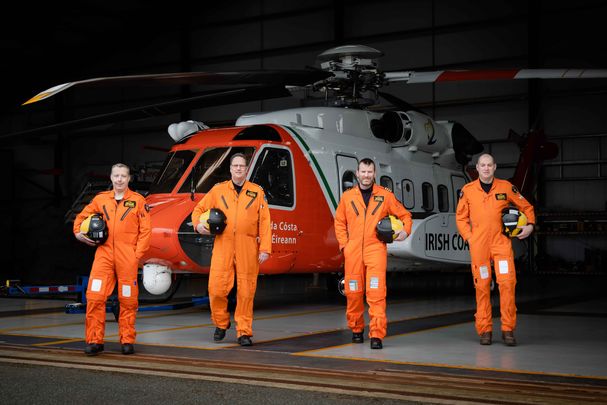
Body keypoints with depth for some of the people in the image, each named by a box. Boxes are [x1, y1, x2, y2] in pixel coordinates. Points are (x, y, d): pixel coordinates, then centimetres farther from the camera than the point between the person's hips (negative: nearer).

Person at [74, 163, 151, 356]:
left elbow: (145, 230, 1)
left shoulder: (138, 200, 3)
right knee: (95, 296, -6)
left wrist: (137, 254, -6)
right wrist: (78, 232, 6)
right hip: (104, 253, 2)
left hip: (127, 257, -2)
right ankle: (94, 340, 3)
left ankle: (127, 340, 15)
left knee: (128, 300, 3)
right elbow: (82, 216, 24)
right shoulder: (101, 199, 12)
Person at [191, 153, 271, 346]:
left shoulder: (257, 192, 8)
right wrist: (198, 224, -3)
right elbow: (199, 209, 19)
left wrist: (265, 248, -4)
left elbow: (265, 222, 3)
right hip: (222, 246, 1)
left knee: (245, 291, 1)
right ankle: (221, 324, 20)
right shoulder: (218, 190, 11)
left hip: (247, 248, -1)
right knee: (216, 288, -4)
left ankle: (244, 332, 12)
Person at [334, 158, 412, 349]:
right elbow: (339, 222, 16)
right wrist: (344, 244, 5)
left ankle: (377, 335, -11)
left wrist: (405, 230, -7)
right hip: (353, 252, 2)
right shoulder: (347, 196, 9)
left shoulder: (385, 195, 5)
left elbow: (404, 214, 12)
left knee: (376, 293, -13)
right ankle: (356, 329, 26)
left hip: (375, 250, -2)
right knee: (353, 293, 7)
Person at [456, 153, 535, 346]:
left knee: (507, 283, -9)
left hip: (501, 243, 0)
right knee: (482, 286, 1)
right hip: (478, 245, 0)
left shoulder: (506, 187, 6)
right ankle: (485, 330, 10)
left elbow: (526, 206, 17)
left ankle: (508, 330, 0)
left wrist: (530, 224, 3)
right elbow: (461, 217, 11)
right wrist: (468, 237, 0)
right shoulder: (467, 190, 5)